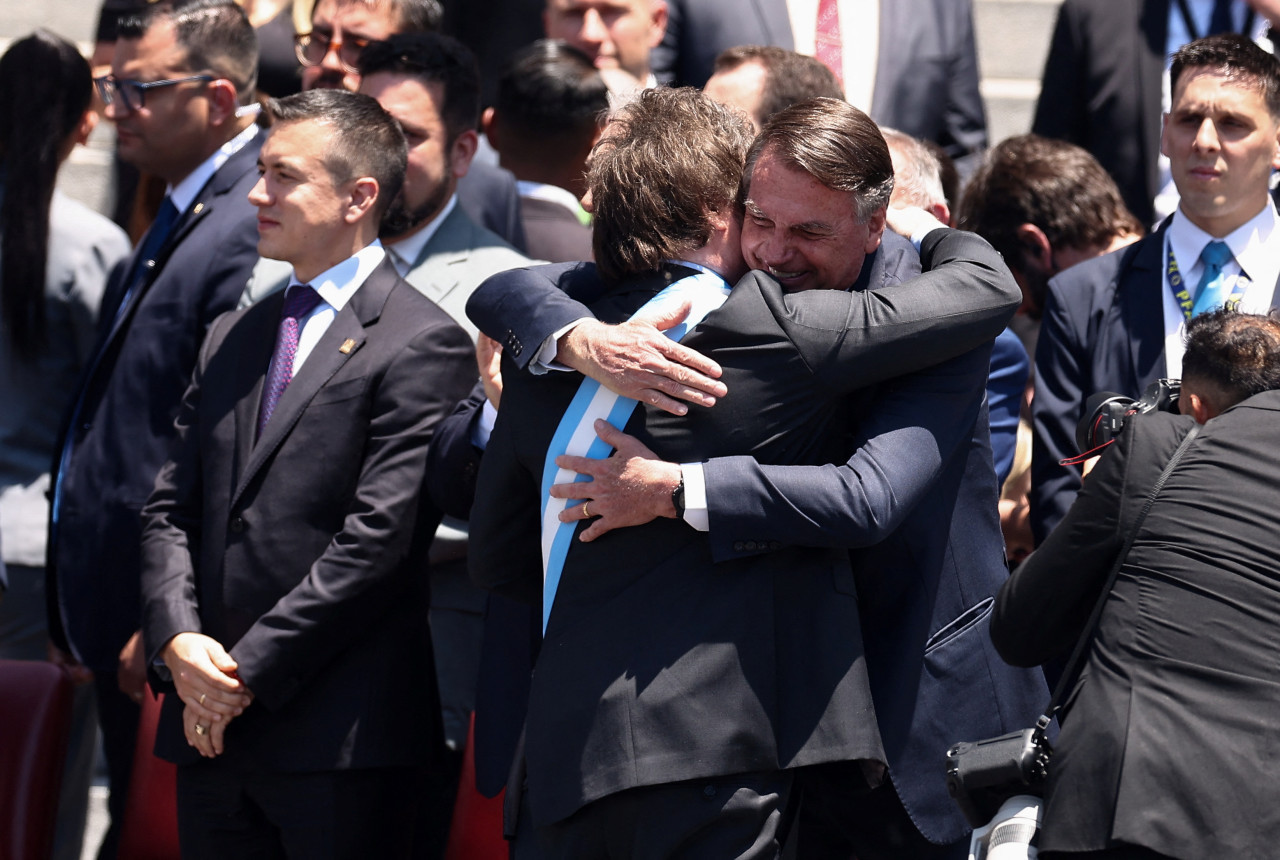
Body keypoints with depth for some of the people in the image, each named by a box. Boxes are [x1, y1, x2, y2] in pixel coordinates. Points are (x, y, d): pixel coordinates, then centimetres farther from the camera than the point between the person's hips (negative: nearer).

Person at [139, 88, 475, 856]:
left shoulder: (423, 345, -6)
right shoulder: (232, 339, 18)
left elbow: (379, 535, -13)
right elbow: (173, 510, 15)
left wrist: (247, 673, -12)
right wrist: (179, 641, -5)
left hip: (340, 736, -7)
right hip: (210, 725, 7)